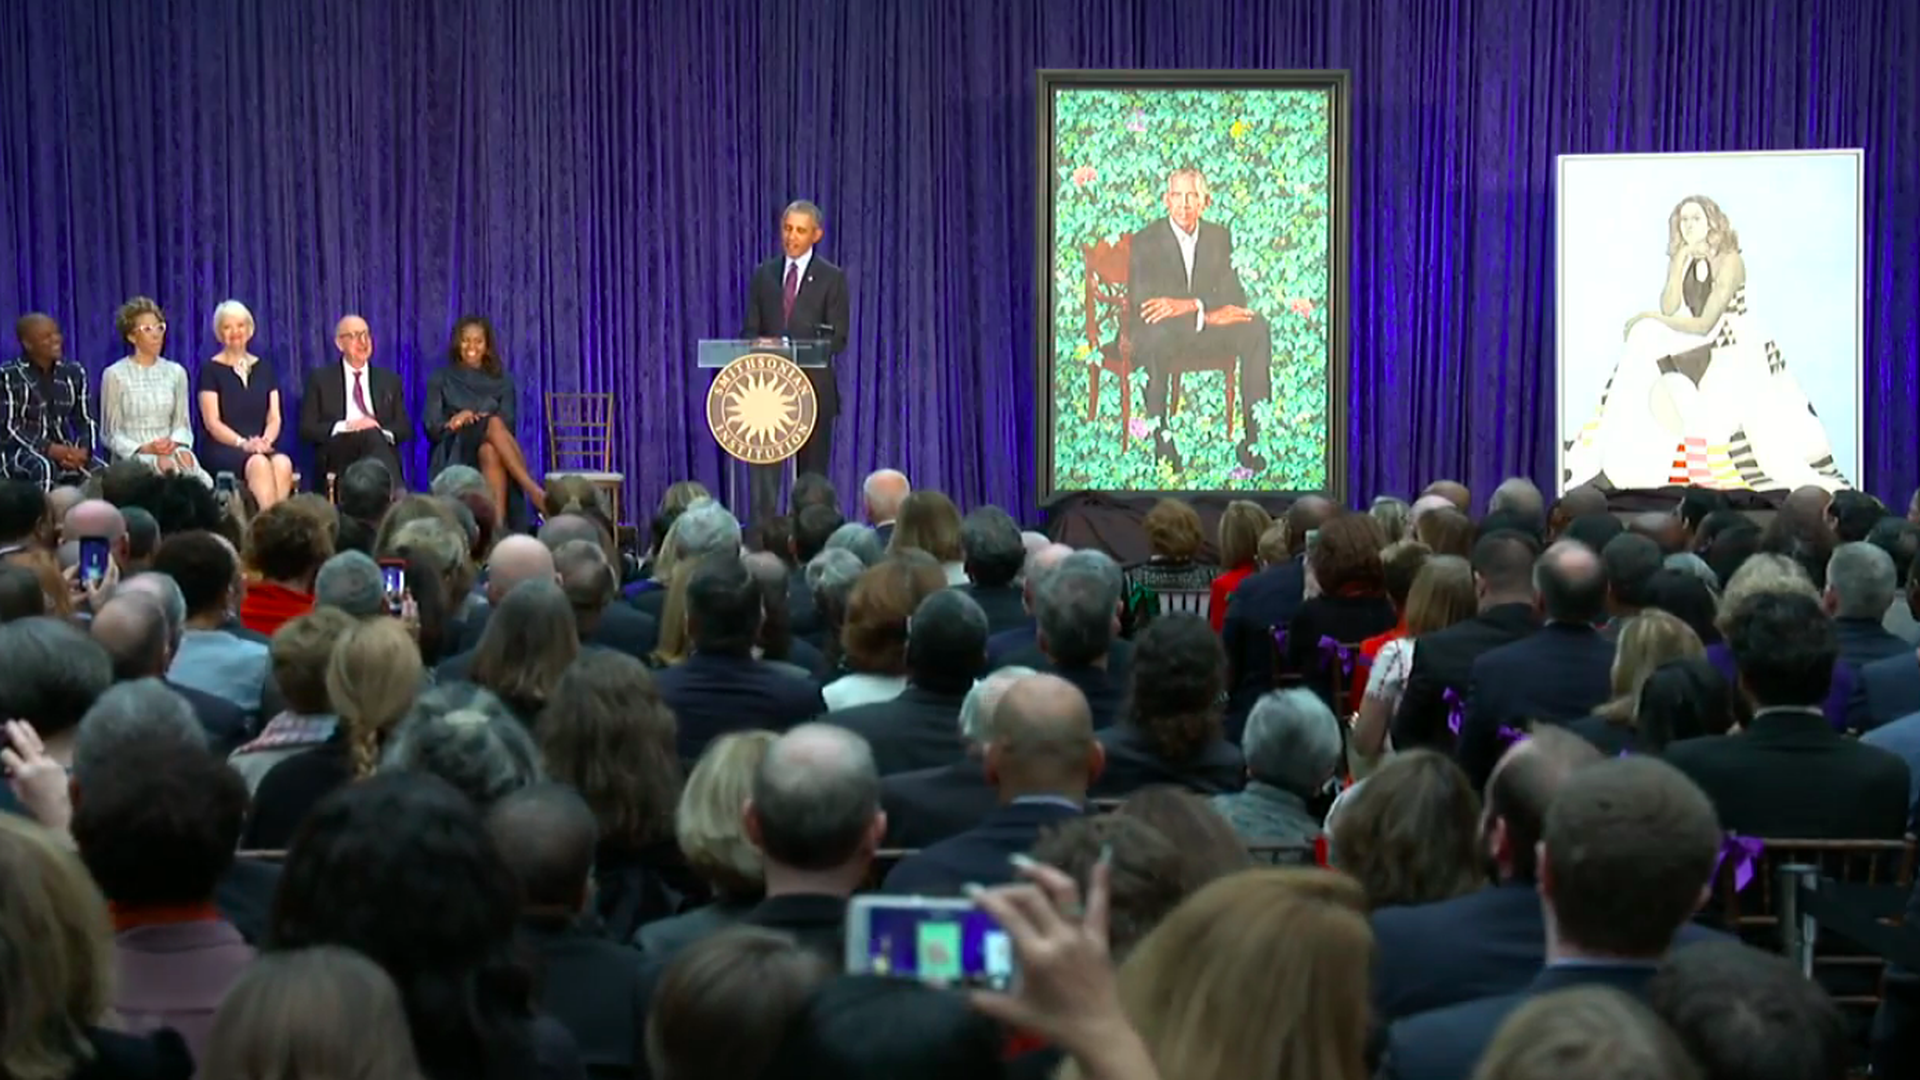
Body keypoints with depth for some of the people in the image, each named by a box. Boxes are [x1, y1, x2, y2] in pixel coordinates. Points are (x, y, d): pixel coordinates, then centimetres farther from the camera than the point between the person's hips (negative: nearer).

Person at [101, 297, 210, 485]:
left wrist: (174, 442, -8)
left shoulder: (175, 372, 14)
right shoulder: (115, 375, 2)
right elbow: (111, 434, 3)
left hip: (170, 451, 3)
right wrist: (144, 449, -13)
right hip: (132, 457, -3)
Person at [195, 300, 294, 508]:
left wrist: (266, 440, -10)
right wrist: (243, 443, -18)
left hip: (261, 448, 3)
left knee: (283, 463, -32)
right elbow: (212, 422, -3)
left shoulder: (264, 368, 18)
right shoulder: (211, 369, 6)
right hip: (222, 450, -3)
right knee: (259, 463, -36)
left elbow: (274, 418, 12)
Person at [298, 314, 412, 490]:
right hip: (337, 457, -2)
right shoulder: (320, 379, 14)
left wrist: (383, 432, -8)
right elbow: (307, 429, 5)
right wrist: (345, 427, -10)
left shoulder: (389, 380, 21)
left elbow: (405, 429, 16)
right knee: (371, 435, -36)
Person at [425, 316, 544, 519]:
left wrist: (477, 419, -14)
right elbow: (431, 427, 5)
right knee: (494, 423, -33)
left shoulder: (502, 383, 17)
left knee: (490, 451, -38)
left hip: (490, 448, 2)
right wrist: (453, 422, -17)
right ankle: (535, 493, -45)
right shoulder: (441, 380, 14)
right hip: (454, 455, -2)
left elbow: (508, 426, 5)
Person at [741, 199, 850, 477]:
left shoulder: (832, 277, 1)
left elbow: (838, 337, -5)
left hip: (813, 386, -2)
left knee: (812, 472, 2)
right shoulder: (763, 274, 11)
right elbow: (750, 329, 10)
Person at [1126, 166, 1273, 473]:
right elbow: (1143, 302, -19)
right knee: (1156, 333, -40)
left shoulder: (1220, 237, 7)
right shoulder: (1144, 242, -7)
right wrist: (1207, 315, -27)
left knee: (1257, 327, -23)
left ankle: (1251, 437, -24)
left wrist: (1189, 305, -22)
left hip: (1206, 328, 4)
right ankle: (1161, 435, -30)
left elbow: (1234, 296, -2)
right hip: (1158, 332, -4)